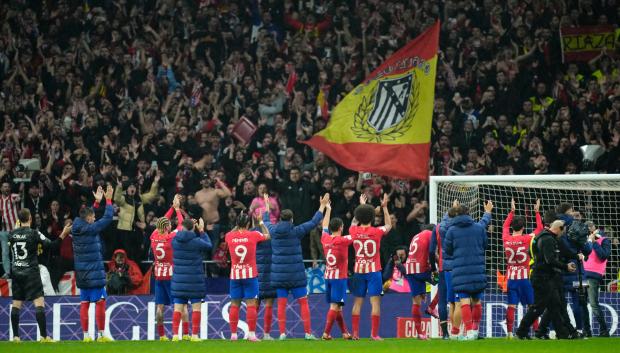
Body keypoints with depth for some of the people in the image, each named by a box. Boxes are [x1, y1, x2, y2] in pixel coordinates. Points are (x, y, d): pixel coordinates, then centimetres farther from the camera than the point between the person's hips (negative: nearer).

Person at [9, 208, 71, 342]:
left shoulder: (12, 234, 2)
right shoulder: (34, 233, -11)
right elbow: (51, 245, -14)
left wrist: (17, 227, 33)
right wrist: (63, 234, -6)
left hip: (16, 273, 5)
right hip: (31, 273, -5)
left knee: (16, 305, 10)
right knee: (39, 303, -6)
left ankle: (15, 336, 9)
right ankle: (44, 336, -14)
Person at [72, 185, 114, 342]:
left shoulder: (76, 229, 6)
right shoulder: (90, 229, -14)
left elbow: (87, 218, 24)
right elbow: (107, 218, -10)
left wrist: (97, 202, 26)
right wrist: (108, 200, 2)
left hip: (82, 274, 7)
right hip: (94, 273, -7)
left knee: (84, 304, 7)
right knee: (100, 302, -2)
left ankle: (85, 335, 7)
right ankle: (101, 334, -2)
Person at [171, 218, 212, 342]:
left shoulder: (175, 241, -4)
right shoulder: (196, 242, -14)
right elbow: (208, 245, 4)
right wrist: (201, 231, 12)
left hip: (179, 279, 3)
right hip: (195, 279, -3)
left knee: (178, 307, 5)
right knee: (196, 307, 5)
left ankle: (175, 334, 0)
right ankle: (194, 335, 3)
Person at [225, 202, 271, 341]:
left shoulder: (230, 236, 0)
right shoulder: (253, 235, -6)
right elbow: (267, 236, 12)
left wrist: (238, 226, 28)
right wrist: (261, 222, 22)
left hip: (235, 275, 3)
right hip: (250, 275, -3)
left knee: (234, 305, 6)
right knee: (251, 304, -2)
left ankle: (233, 334, 5)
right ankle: (251, 334, -7)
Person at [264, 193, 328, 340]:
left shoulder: (274, 231, -1)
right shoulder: (296, 232, -9)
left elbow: (266, 222, 22)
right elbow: (314, 222, -2)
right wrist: (322, 206, 9)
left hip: (279, 274, 3)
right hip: (296, 275, -3)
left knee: (281, 304, 4)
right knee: (303, 302, 4)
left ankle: (282, 333, 0)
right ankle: (308, 332, 2)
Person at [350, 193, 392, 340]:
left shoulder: (354, 231, 0)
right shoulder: (376, 232, -7)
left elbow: (354, 222, 25)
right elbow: (388, 225, 14)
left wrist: (361, 206, 33)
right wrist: (384, 207, 13)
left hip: (358, 270, 3)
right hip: (373, 270, -3)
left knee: (357, 302, 6)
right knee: (375, 302, -4)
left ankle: (355, 333, 4)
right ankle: (374, 334, -11)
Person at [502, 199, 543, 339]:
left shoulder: (506, 239, 0)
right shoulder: (526, 239, -9)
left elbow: (505, 226, 21)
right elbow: (540, 228, 4)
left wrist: (512, 211, 28)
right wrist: (537, 212, 12)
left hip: (510, 277, 3)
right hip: (524, 276, -3)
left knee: (511, 306, 0)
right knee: (532, 305, 5)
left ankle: (509, 332, -6)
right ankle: (536, 330, 4)